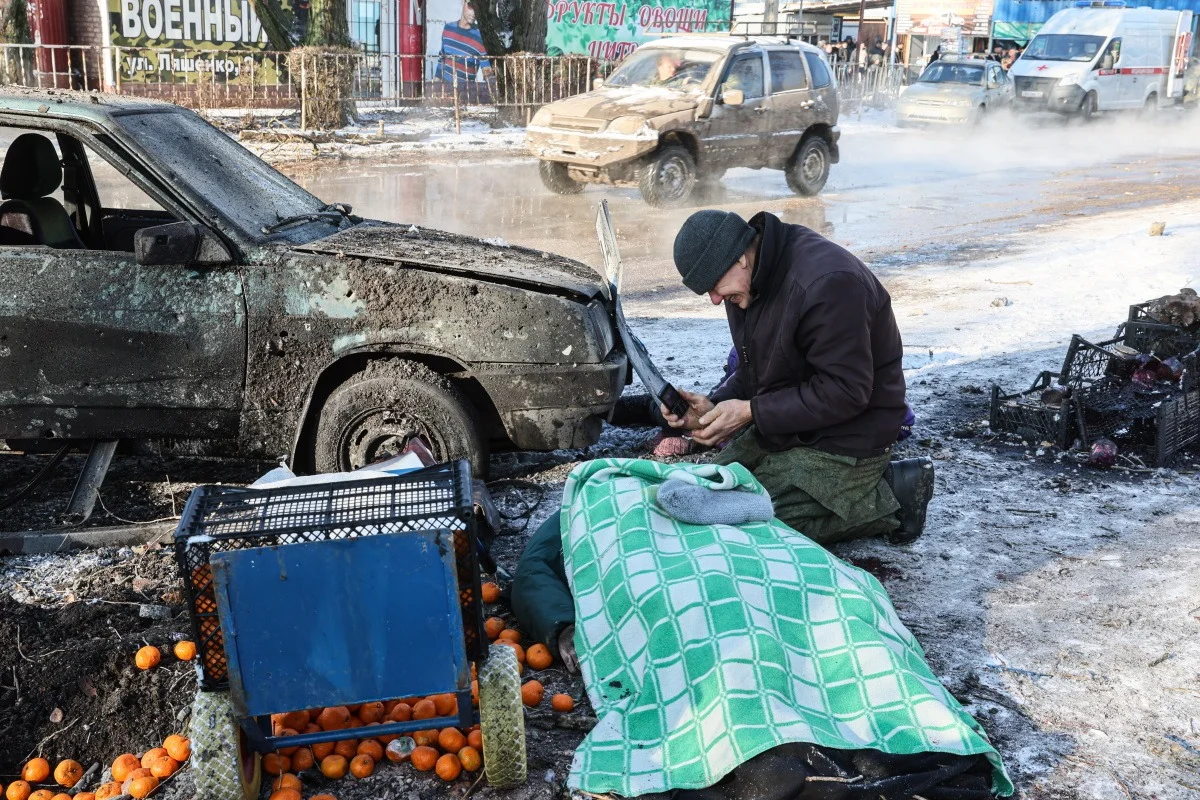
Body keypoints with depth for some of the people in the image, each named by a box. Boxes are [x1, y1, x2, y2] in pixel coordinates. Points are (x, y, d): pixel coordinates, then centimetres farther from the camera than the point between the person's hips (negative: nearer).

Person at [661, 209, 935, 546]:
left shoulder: (828, 282, -28)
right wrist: (714, 406, -9)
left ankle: (890, 494, -1)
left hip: (845, 438, -10)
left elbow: (845, 392, -27)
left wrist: (751, 411, -23)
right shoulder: (748, 284, 2)